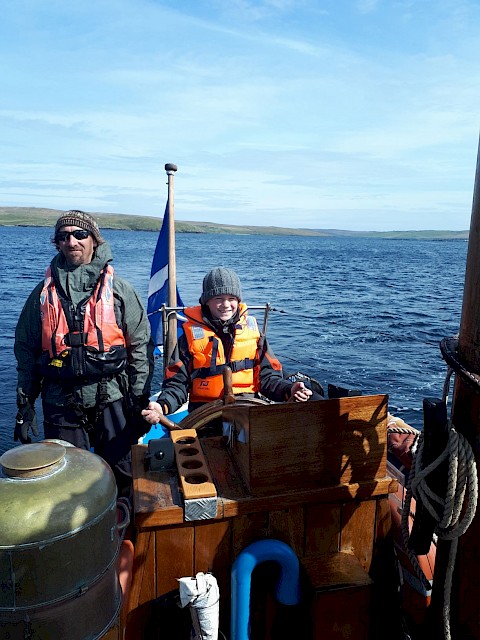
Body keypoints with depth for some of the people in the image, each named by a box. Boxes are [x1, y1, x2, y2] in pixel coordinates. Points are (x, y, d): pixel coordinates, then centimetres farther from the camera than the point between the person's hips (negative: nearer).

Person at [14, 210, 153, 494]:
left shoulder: (119, 290, 0)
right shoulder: (44, 293, 6)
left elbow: (141, 347, -1)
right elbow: (26, 351, 10)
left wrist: (140, 401, -4)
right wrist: (25, 404, 6)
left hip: (111, 399, -1)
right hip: (61, 403, 2)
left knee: (121, 478, 11)